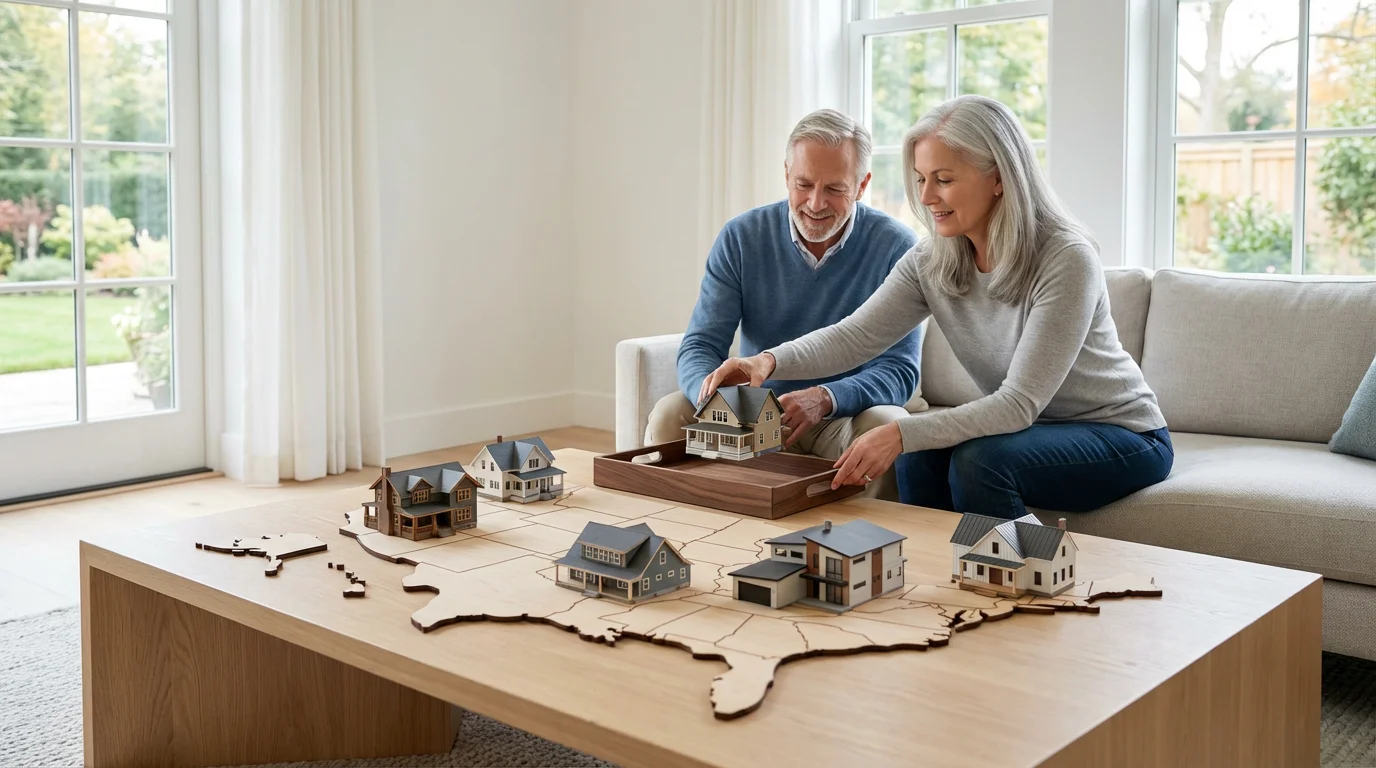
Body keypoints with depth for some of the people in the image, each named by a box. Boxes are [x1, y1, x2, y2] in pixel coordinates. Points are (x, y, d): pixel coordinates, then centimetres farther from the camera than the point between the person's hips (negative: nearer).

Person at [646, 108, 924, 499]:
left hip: (846, 413, -1)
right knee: (669, 414, -23)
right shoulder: (741, 237, -3)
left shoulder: (896, 247, -9)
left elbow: (900, 370, -13)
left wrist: (824, 399, -34)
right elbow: (700, 346, -6)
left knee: (889, 425, -33)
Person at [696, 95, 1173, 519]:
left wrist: (901, 433, -41)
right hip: (1028, 430, 5)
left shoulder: (1066, 260, -26)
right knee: (920, 458, -21)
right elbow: (857, 335, -15)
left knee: (978, 460, -29)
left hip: (1122, 433, -5)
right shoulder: (931, 262, -6)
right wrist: (772, 361, -35)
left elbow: (1018, 403, -30)